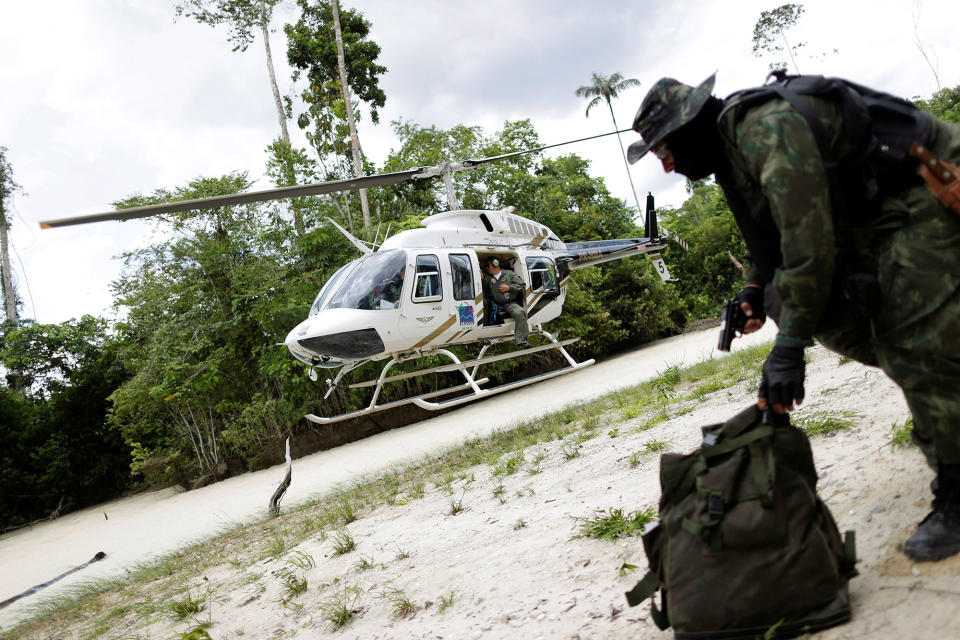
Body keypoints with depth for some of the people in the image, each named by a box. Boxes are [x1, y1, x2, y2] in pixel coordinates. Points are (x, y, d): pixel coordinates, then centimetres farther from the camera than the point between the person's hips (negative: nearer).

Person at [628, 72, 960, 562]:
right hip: (875, 214, 10)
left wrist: (788, 347, -31)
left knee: (916, 345, -12)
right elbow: (773, 227, 19)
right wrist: (755, 287, 2)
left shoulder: (765, 126, -27)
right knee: (834, 320, 5)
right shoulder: (731, 149, 5)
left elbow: (808, 236, -33)